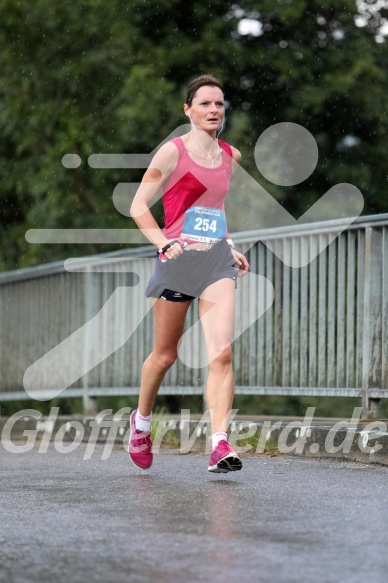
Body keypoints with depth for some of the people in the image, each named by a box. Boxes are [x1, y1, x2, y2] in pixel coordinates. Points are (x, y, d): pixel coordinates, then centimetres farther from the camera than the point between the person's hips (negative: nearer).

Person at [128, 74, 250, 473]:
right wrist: (164, 243, -18)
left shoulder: (231, 157, 13)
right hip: (177, 259, -4)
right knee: (165, 354, 8)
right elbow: (138, 207, -4)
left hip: (217, 260, 4)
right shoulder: (173, 152, -4)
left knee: (222, 353, -14)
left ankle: (220, 444, -19)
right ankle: (141, 421, 35)